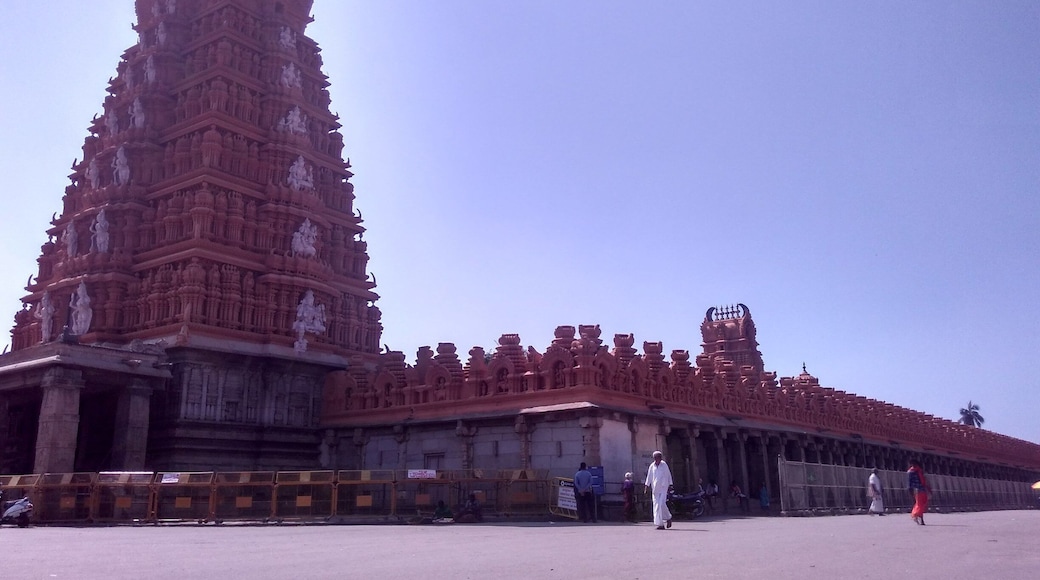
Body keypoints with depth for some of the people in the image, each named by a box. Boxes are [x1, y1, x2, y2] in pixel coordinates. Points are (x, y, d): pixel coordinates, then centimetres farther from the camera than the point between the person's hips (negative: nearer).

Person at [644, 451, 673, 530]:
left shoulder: (664, 465, 0)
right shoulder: (652, 466, 6)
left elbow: (668, 475, 6)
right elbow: (649, 476, 11)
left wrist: (670, 485, 5)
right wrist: (647, 485, 7)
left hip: (663, 488, -3)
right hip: (655, 489, 3)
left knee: (662, 504, -14)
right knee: (656, 506, -1)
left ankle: (668, 518, 12)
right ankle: (660, 524, 1)